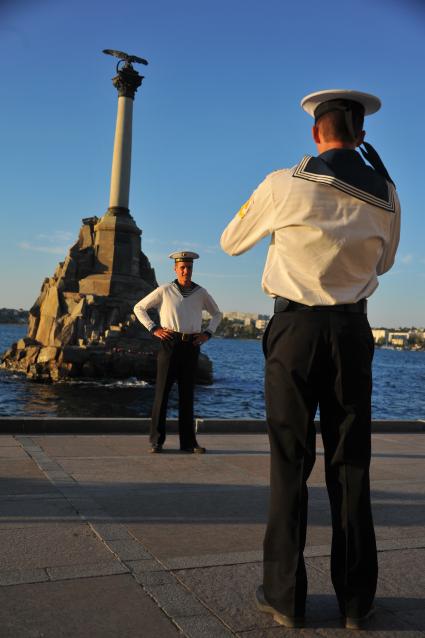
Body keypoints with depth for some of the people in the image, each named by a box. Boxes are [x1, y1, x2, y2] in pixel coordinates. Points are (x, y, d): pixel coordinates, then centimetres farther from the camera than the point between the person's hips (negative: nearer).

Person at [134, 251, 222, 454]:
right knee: (162, 392, -2)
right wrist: (153, 328, -1)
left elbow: (217, 314, 25)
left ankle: (188, 442, 12)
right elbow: (139, 308, 9)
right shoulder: (164, 290, 3)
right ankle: (156, 441, 4)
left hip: (191, 346, 3)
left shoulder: (200, 293, 10)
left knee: (187, 394, 7)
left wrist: (208, 333, 10)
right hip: (170, 344, -2)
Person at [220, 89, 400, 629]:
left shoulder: (284, 185, -5)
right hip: (352, 330, 3)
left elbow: (231, 243, 9)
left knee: (290, 462, 5)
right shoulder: (385, 195, 4)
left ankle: (285, 596, 11)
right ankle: (356, 600, 16)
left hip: (295, 327, -2)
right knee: (350, 463, 9)